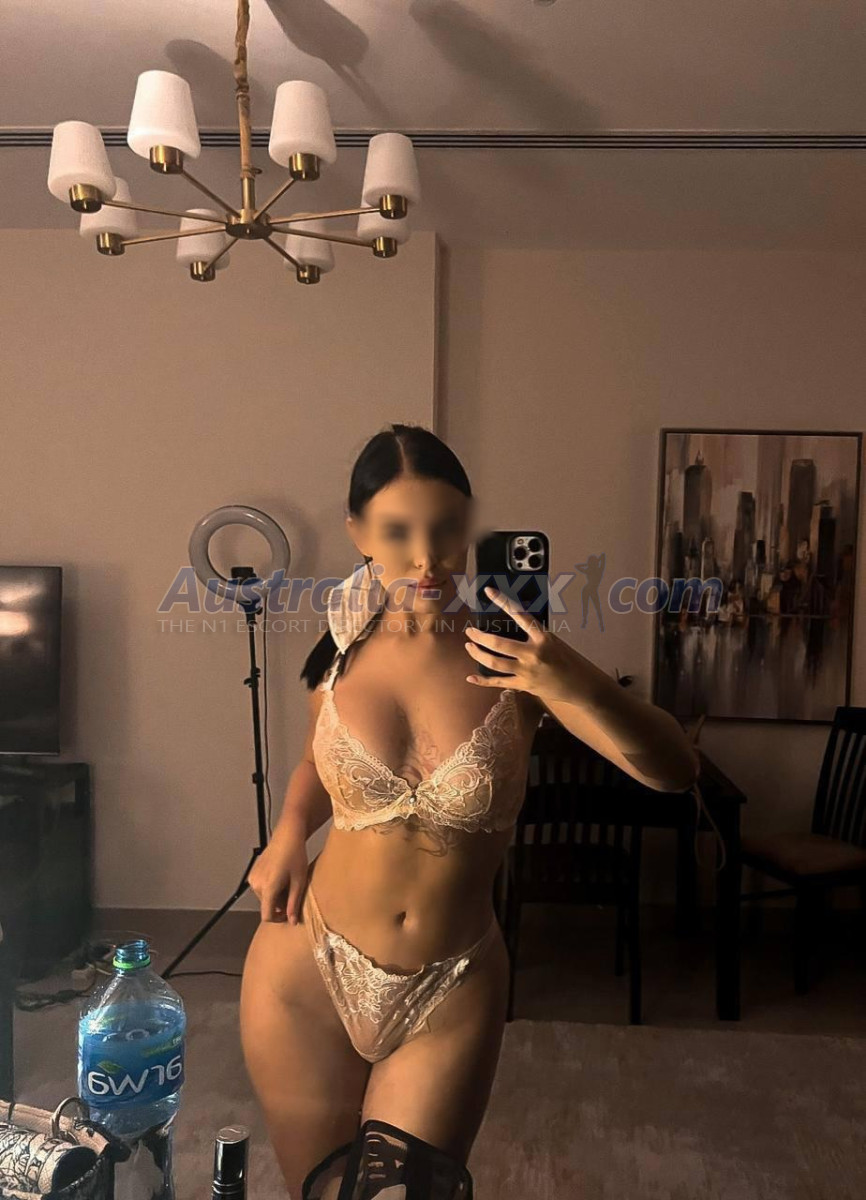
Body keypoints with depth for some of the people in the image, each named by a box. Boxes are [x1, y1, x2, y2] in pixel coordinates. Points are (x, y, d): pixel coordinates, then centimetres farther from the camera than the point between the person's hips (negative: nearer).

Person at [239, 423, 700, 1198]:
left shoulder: (515, 653, -14)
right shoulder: (343, 647, -8)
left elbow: (676, 771, -21)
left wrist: (579, 684, -38)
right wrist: (290, 831, -7)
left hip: (451, 996, -1)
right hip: (306, 972, 2)